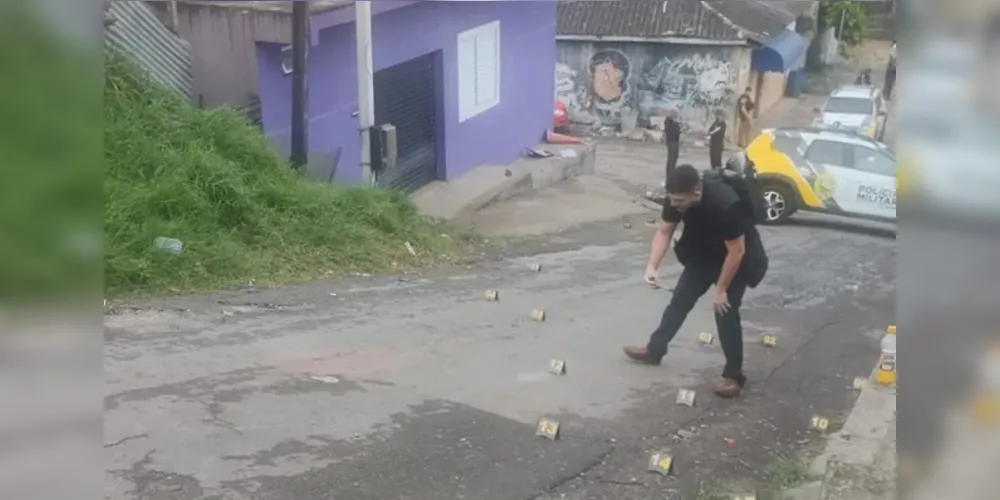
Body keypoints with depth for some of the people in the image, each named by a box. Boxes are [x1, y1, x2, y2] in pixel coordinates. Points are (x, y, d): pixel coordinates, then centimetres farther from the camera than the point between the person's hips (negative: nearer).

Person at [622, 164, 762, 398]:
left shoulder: (725, 205, -41)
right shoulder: (676, 198, -23)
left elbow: (736, 252, -31)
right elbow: (664, 231, -9)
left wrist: (721, 290, -23)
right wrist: (652, 265, -24)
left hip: (736, 259, -6)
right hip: (703, 254, 6)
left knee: (725, 311, -11)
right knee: (680, 300, 10)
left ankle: (733, 375, 2)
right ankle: (654, 350, 26)